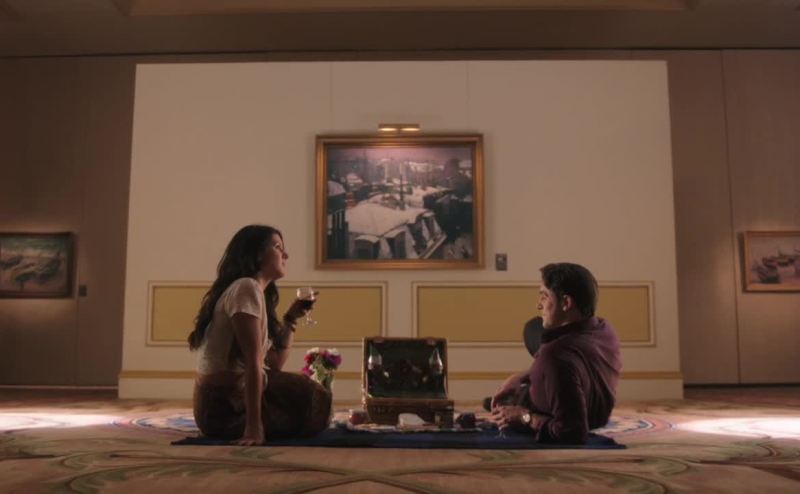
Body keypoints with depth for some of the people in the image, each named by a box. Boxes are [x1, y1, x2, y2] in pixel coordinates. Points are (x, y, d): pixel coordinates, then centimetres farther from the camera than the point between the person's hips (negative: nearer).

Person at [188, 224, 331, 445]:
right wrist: (254, 425, -26)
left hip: (231, 396, 9)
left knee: (314, 394, 20)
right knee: (318, 402, 2)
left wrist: (291, 318, 10)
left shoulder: (256, 291, 15)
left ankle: (241, 429, 17)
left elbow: (274, 363, 11)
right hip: (224, 405, -9)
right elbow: (253, 362, -23)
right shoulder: (246, 287, -15)